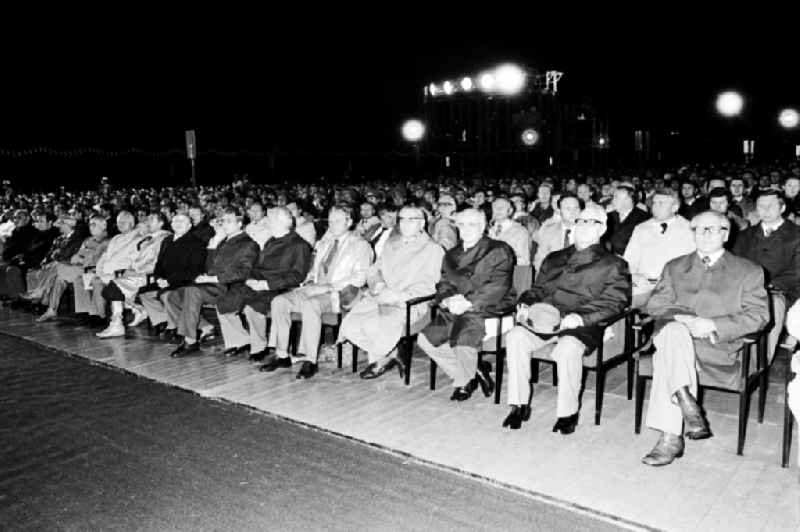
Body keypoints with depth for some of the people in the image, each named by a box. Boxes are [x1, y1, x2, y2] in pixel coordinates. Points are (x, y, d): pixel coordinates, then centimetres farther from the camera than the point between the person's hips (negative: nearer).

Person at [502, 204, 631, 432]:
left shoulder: (613, 265, 13)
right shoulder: (554, 258, 29)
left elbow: (613, 302, 0)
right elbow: (538, 289, 27)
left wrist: (579, 317, -17)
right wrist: (526, 304, 3)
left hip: (582, 327, -4)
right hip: (543, 320, 4)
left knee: (567, 348, -37)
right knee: (515, 336, -25)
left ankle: (568, 413, -17)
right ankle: (520, 405, -15)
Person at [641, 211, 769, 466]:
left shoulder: (748, 271, 14)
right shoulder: (675, 267, 23)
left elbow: (758, 316, 1)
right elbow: (655, 304, 9)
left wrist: (713, 324, -15)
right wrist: (685, 319, -13)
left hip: (720, 345, -2)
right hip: (673, 335, 3)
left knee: (668, 358, -34)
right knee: (674, 330, -36)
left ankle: (670, 437, -34)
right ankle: (688, 407, -39)